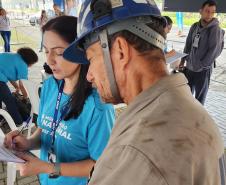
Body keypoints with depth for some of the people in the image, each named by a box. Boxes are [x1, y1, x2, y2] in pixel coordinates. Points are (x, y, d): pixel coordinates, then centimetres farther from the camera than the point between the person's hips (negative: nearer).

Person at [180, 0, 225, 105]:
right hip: (189, 67, 5)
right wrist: (183, 60, 9)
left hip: (203, 69, -5)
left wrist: (200, 65, -15)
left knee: (200, 96, 7)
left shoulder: (215, 29, -11)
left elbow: (214, 51, -16)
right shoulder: (194, 26, 5)